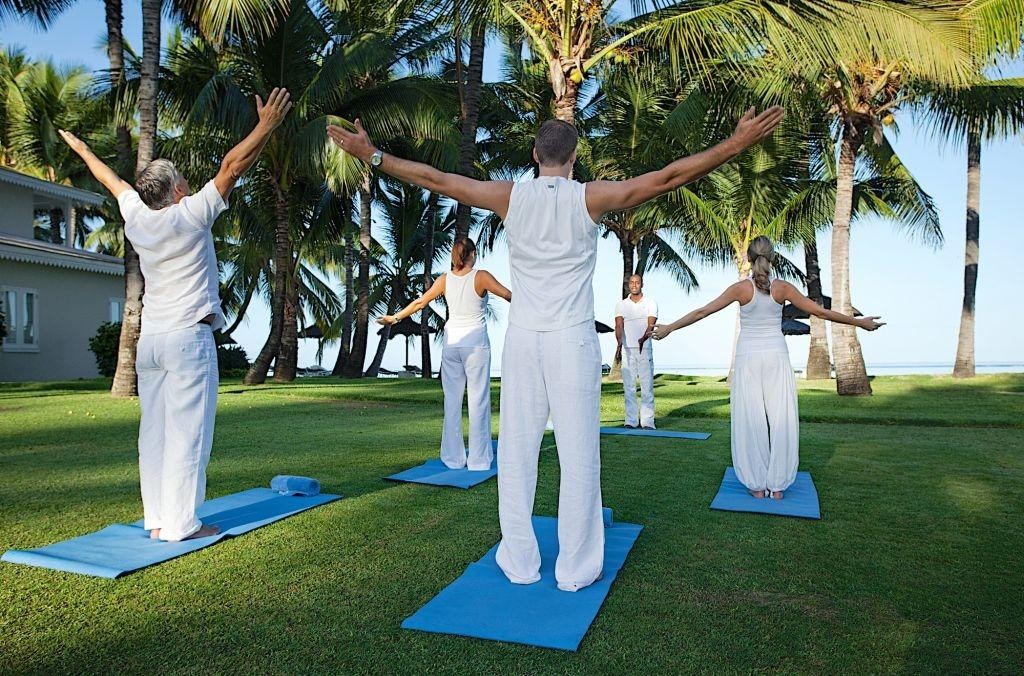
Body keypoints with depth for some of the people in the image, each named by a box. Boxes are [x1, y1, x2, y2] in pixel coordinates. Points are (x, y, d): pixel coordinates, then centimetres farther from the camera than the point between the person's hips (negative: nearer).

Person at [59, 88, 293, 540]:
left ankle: (156, 519, 13)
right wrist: (267, 126, -6)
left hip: (149, 339, 7)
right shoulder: (190, 215, -7)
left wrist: (81, 149, 44)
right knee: (187, 432, -5)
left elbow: (113, 180, 26)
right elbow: (232, 166, -8)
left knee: (154, 430, 8)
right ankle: (180, 524, -3)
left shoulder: (136, 218, 9)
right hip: (188, 337, -7)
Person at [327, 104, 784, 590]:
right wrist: (737, 144, 4)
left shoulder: (509, 197, 2)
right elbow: (669, 177, -3)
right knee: (579, 455, 5)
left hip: (523, 340, 2)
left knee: (516, 453, 9)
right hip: (572, 341, -2)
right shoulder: (591, 198, -3)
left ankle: (519, 564, 19)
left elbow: (433, 178, 6)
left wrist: (371, 155, 16)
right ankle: (576, 569, 13)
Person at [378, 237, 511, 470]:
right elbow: (509, 295, -9)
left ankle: (453, 458, 15)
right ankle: (479, 459, 5)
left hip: (451, 344, 4)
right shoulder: (481, 277, -8)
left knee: (452, 400, 10)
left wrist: (395, 317, 22)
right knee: (478, 399, 2)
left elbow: (419, 302, 10)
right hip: (476, 343, -4)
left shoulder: (445, 280, 4)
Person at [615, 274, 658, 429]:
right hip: (627, 349, 1)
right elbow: (619, 325, -5)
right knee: (628, 387, 3)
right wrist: (619, 342, -25)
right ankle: (631, 421, 8)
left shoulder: (651, 303, 5)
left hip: (645, 349, -1)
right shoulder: (621, 304, 9)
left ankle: (647, 421, 2)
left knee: (647, 386, -1)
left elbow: (651, 324, -9)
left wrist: (644, 338, -31)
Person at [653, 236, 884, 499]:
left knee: (751, 420, 4)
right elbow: (821, 312, 1)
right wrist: (860, 322, 13)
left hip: (748, 357, -1)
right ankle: (777, 485, 11)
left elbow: (702, 312, -5)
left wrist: (669, 327, 3)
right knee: (781, 419, 7)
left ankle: (757, 485, 9)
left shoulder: (741, 288, -6)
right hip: (777, 356, 1)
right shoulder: (782, 287, -3)